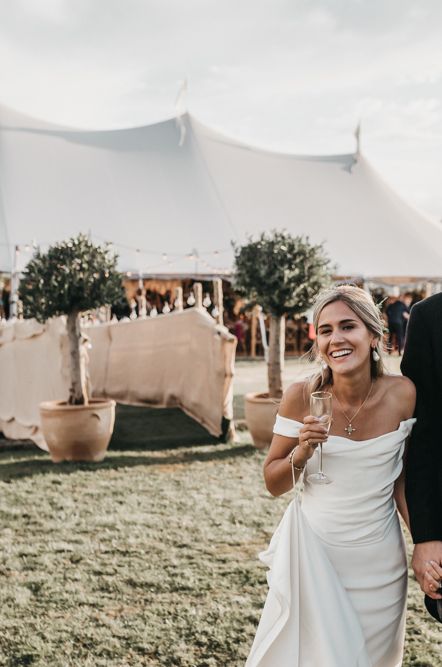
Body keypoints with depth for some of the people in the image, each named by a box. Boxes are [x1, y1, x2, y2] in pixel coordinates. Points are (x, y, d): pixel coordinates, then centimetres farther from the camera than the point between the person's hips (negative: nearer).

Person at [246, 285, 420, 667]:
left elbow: (401, 480, 2)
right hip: (313, 551, -1)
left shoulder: (402, 394, -10)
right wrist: (301, 452, -22)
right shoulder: (302, 397, -13)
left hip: (377, 561, 2)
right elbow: (273, 484, -4)